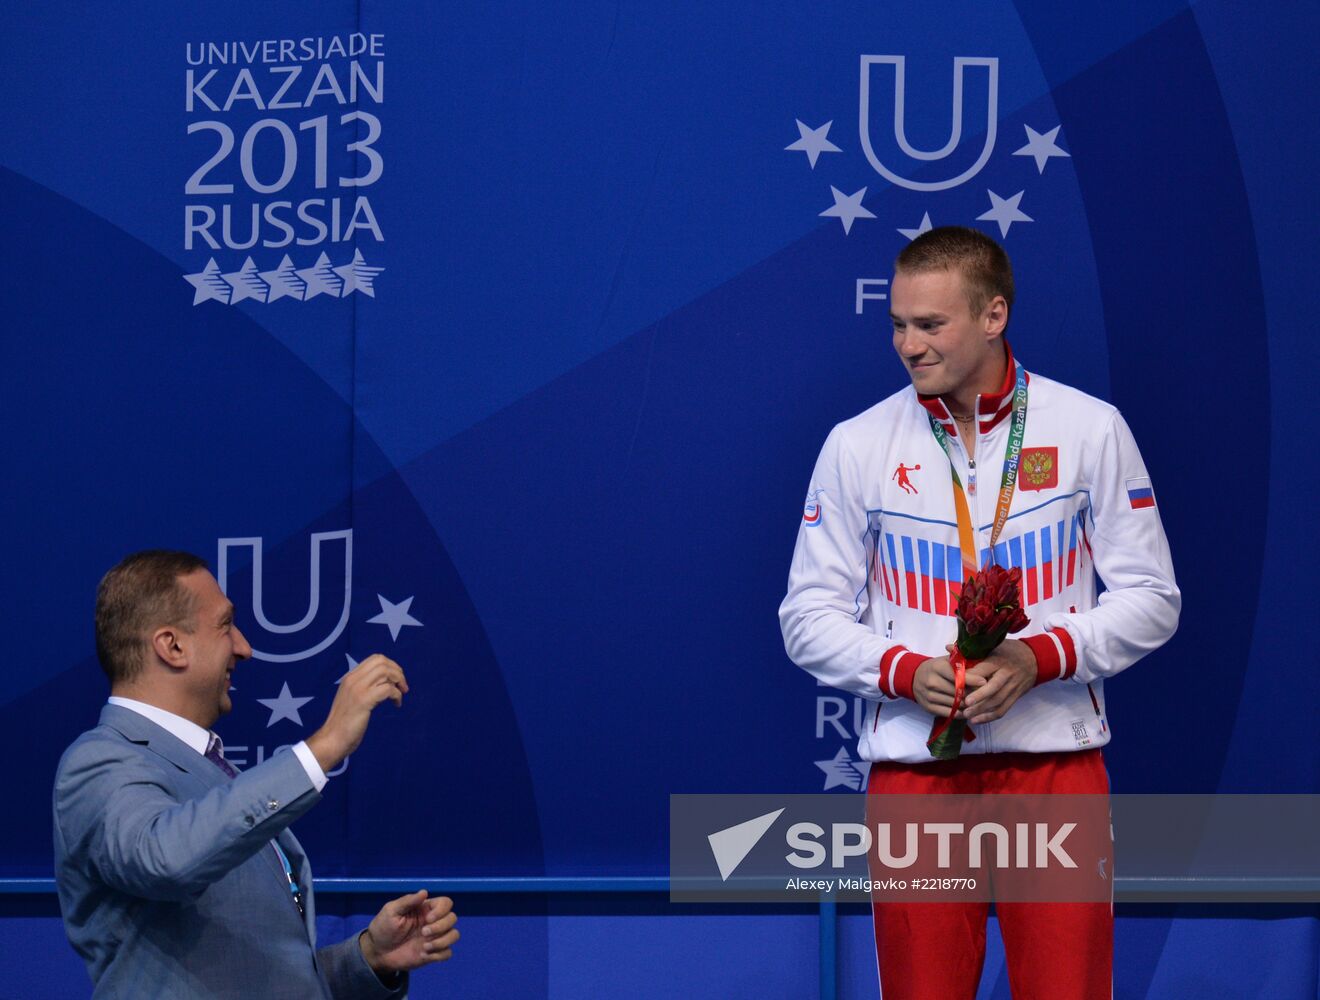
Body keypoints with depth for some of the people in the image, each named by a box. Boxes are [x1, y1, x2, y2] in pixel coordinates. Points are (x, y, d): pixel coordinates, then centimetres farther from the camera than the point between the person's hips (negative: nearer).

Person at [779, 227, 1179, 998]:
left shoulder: (1092, 429, 2)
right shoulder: (857, 445, 4)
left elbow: (1151, 597, 3)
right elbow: (809, 615, 6)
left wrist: (1040, 657, -13)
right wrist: (906, 671, -13)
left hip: (1056, 759, -1)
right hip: (913, 767, 1)